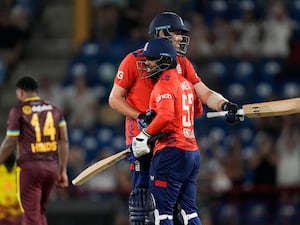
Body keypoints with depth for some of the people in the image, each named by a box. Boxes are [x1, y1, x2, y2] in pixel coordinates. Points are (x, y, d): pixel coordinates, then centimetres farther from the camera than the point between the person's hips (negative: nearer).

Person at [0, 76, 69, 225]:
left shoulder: (18, 111, -3)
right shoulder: (54, 110, 12)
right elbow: (64, 140, 8)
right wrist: (63, 170, 12)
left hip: (30, 167, -5)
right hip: (52, 166, 5)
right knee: (40, 212, 19)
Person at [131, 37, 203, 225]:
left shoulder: (164, 84, -11)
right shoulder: (185, 83, 16)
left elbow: (165, 116, -25)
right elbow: (197, 110, 31)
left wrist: (145, 135, -16)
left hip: (171, 152, -9)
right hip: (193, 152, 9)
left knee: (163, 210, -7)